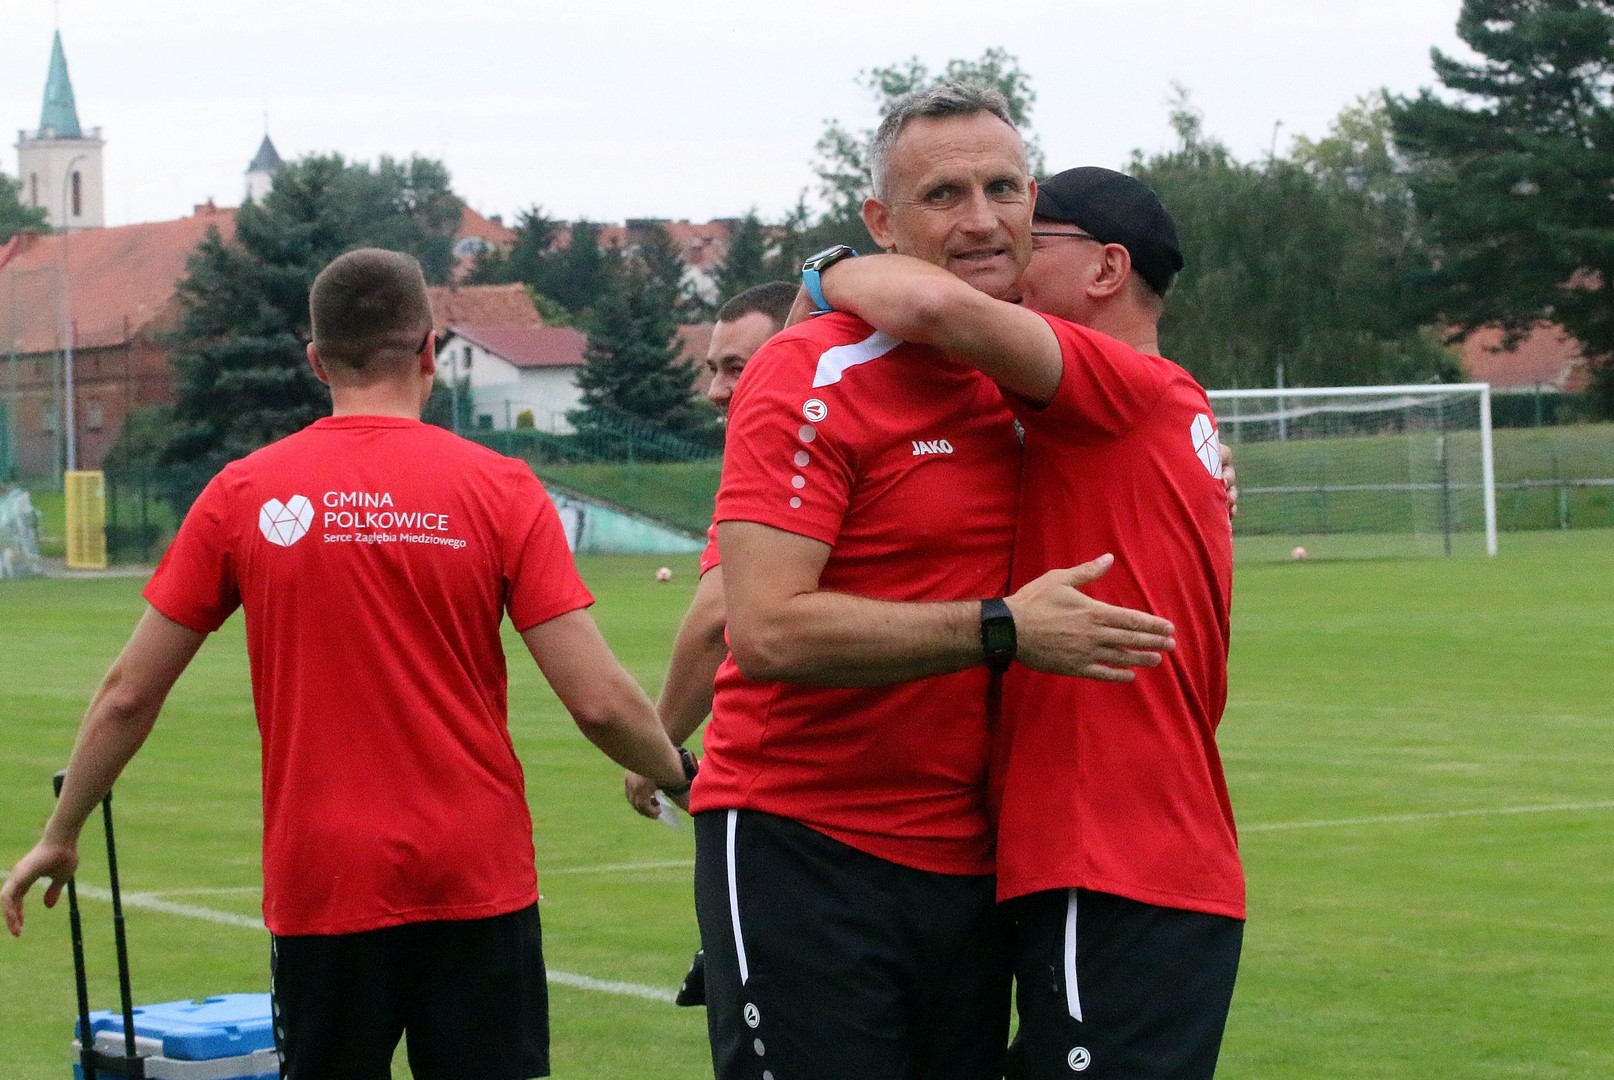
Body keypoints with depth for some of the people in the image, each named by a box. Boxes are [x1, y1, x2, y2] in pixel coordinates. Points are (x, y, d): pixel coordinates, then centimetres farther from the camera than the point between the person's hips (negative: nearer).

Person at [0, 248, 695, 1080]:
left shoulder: (244, 495, 0)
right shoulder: (500, 489, -3)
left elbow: (128, 696, 4)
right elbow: (599, 700, -7)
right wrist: (677, 773, 13)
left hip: (319, 884, 1)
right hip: (477, 882, -1)